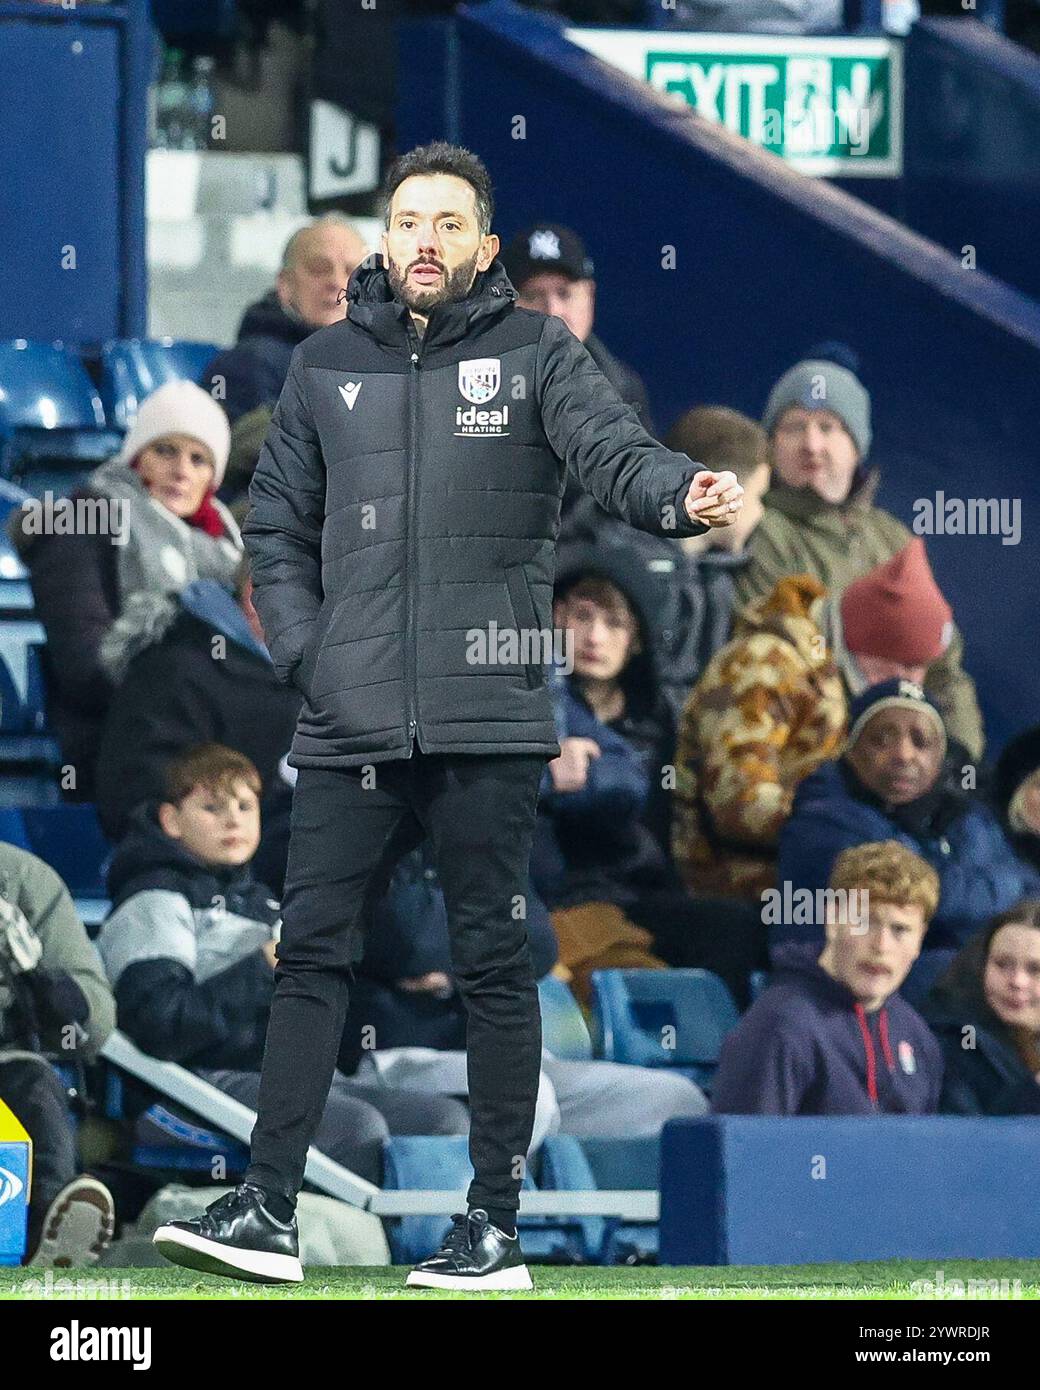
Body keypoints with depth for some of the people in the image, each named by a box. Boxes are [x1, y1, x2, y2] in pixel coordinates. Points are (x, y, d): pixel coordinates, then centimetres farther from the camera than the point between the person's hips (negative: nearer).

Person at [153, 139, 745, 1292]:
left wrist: (683, 495, -36)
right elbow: (277, 527, 17)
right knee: (311, 949, 1)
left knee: (492, 964, 1)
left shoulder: (534, 354, 3)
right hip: (350, 723, 3)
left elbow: (612, 448, -13)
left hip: (488, 722, -3)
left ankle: (496, 1225, 5)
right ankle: (268, 1206, 4)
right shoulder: (326, 367, 13)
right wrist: (306, 653, 1)